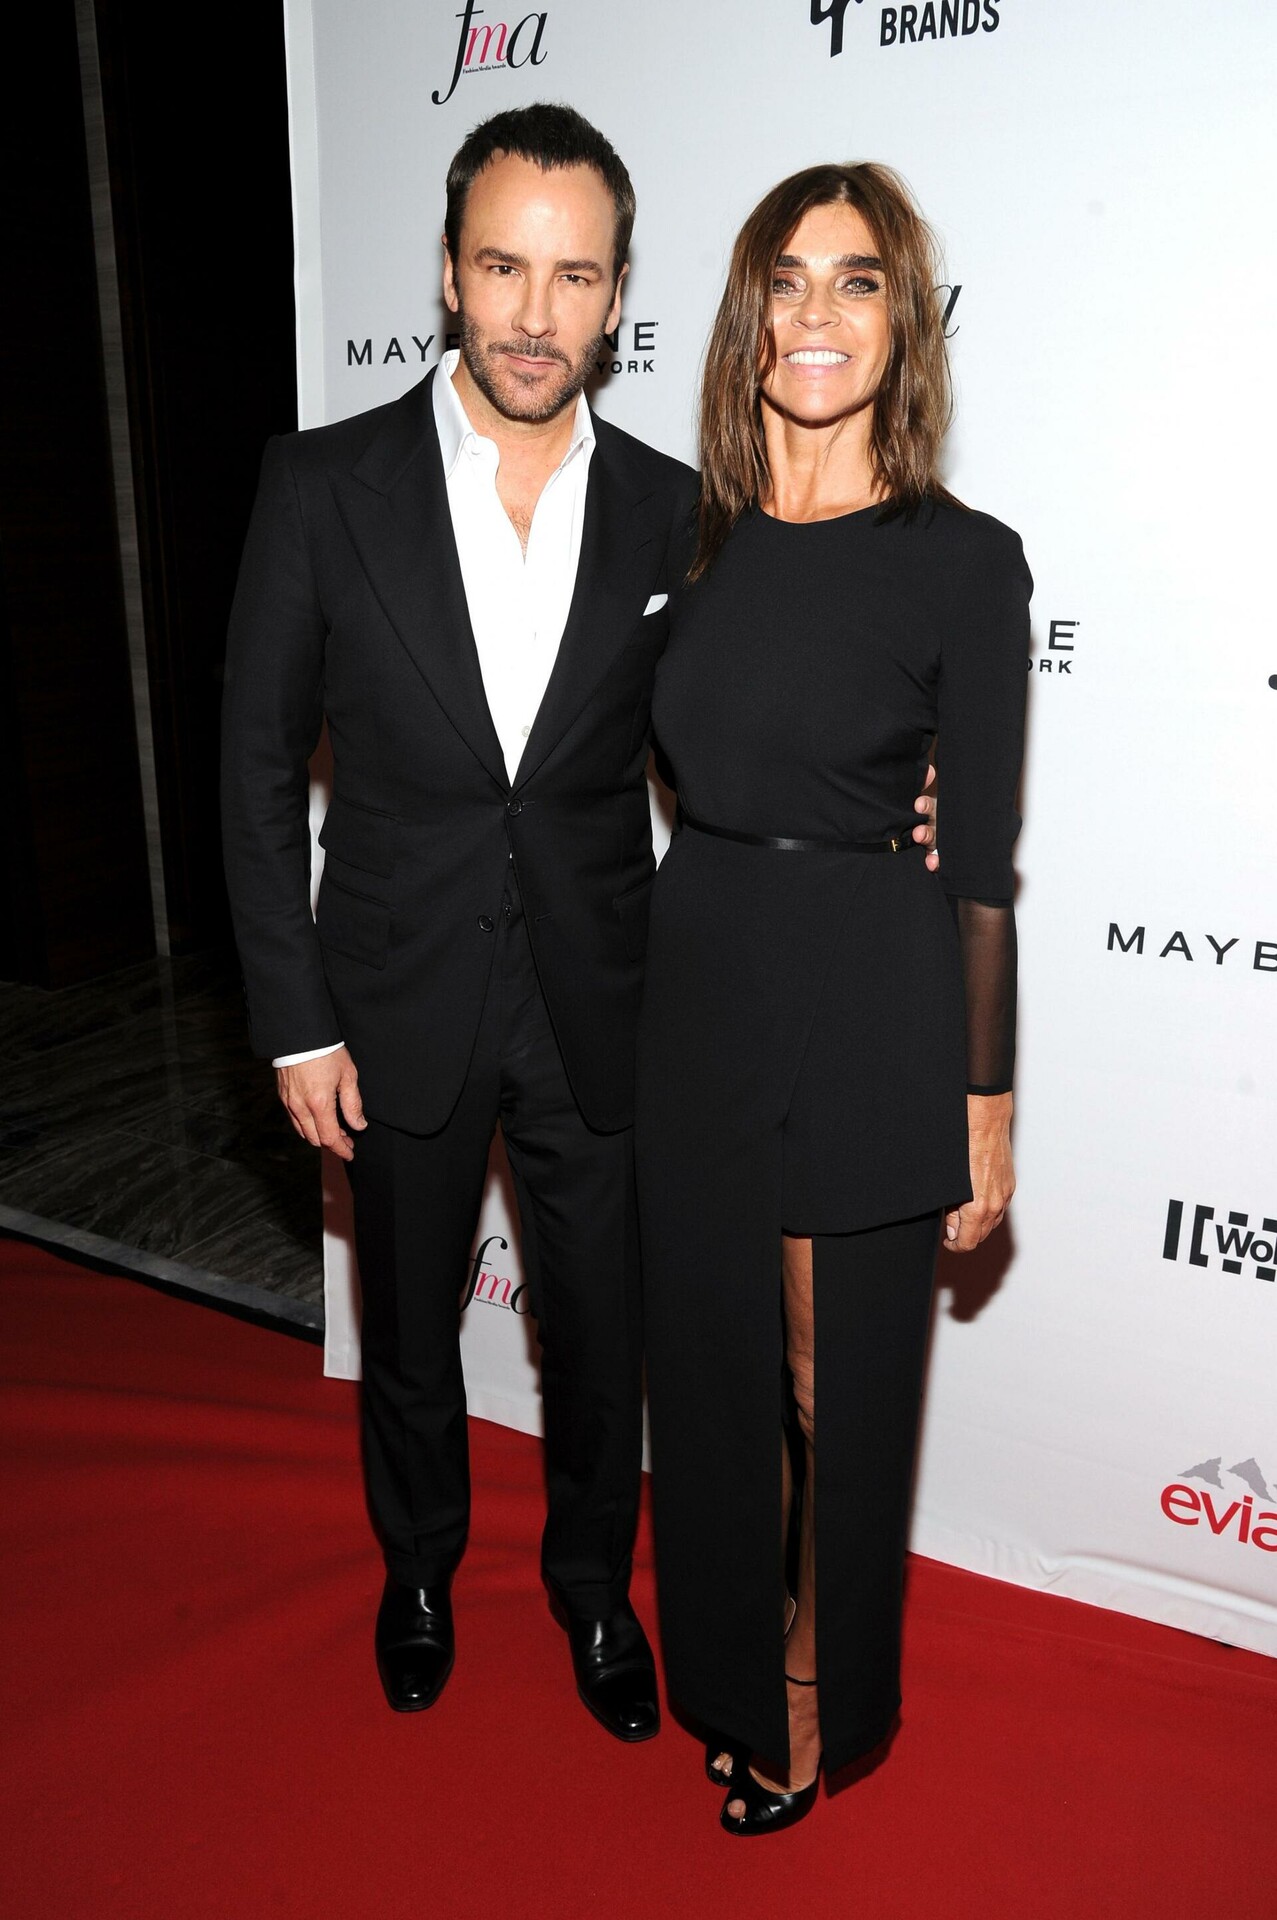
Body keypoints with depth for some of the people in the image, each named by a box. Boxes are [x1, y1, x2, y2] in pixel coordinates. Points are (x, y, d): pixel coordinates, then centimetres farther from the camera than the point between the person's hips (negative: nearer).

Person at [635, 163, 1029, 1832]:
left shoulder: (964, 561, -7)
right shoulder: (693, 538, 5)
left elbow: (981, 861, -5)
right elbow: (671, 788, 10)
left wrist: (986, 1105, -4)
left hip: (871, 1006, -4)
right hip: (696, 988, 4)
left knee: (843, 1383, 12)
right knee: (710, 1363, 17)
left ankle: (822, 1705, 40)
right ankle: (732, 1678, 43)